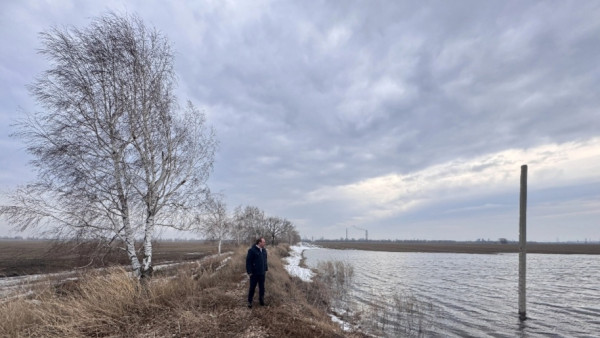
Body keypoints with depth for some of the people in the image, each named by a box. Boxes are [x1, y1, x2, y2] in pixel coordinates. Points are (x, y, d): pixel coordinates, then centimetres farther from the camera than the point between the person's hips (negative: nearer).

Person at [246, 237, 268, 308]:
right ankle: (249, 301, 20)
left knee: (262, 287, 13)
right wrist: (249, 272, -17)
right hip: (254, 273, -6)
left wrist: (266, 268, 13)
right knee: (252, 287, 6)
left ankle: (261, 299, 28)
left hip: (262, 273, 6)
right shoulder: (252, 250, -17)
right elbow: (248, 261, -16)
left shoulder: (264, 250, 6)